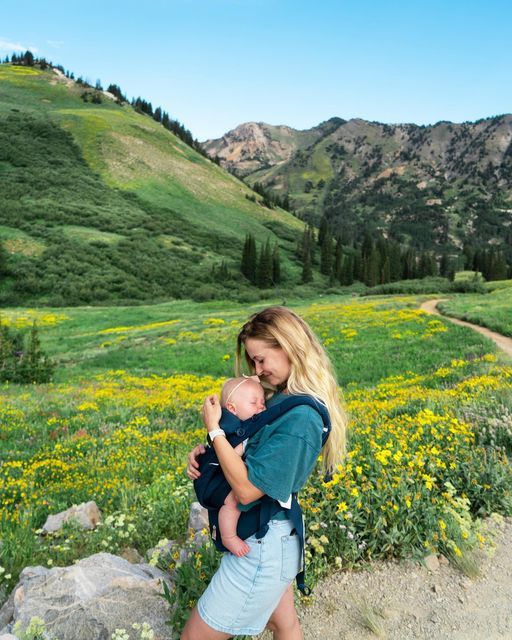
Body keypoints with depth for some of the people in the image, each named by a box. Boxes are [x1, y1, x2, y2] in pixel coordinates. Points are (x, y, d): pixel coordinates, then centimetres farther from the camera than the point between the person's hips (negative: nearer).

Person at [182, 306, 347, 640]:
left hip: (261, 546, -9)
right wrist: (205, 449, -8)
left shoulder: (299, 418, -29)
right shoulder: (284, 398, 0)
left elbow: (248, 489, -27)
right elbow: (254, 447, 10)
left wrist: (214, 429, -21)